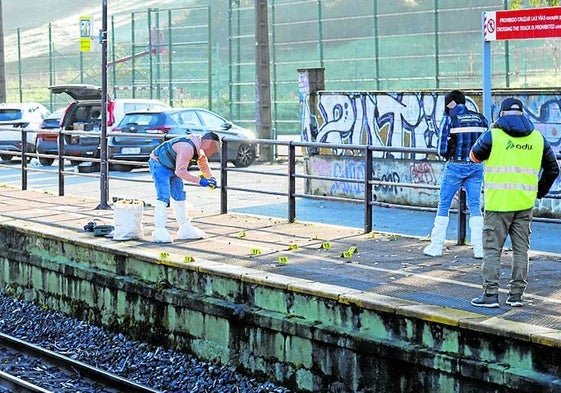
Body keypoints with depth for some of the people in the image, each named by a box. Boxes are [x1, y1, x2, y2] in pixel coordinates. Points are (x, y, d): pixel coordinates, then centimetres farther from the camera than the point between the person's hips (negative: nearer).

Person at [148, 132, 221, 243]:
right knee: (163, 197, -20)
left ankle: (185, 229, 18)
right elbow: (180, 171, -35)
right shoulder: (187, 148, -32)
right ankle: (159, 231, -22)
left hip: (172, 167, 10)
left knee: (179, 197, 11)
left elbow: (203, 164, 20)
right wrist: (199, 181, -36)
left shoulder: (200, 147, -1)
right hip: (159, 164, -10)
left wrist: (211, 178, 9)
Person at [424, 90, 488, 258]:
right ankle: (479, 248, 3)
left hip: (455, 166, -3)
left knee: (443, 205, 8)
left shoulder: (449, 119, -6)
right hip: (476, 167, 4)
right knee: (475, 206, 9)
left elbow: (442, 148, -9)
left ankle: (436, 246, 11)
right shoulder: (480, 118, 6)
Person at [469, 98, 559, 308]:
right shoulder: (537, 138, 8)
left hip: (498, 203, -4)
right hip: (525, 204, 4)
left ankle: (490, 294, -1)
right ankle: (516, 295, 13)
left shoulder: (494, 135, -6)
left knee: (492, 248, 2)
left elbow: (475, 156, 11)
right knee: (521, 249, 11)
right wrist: (540, 192, 28)